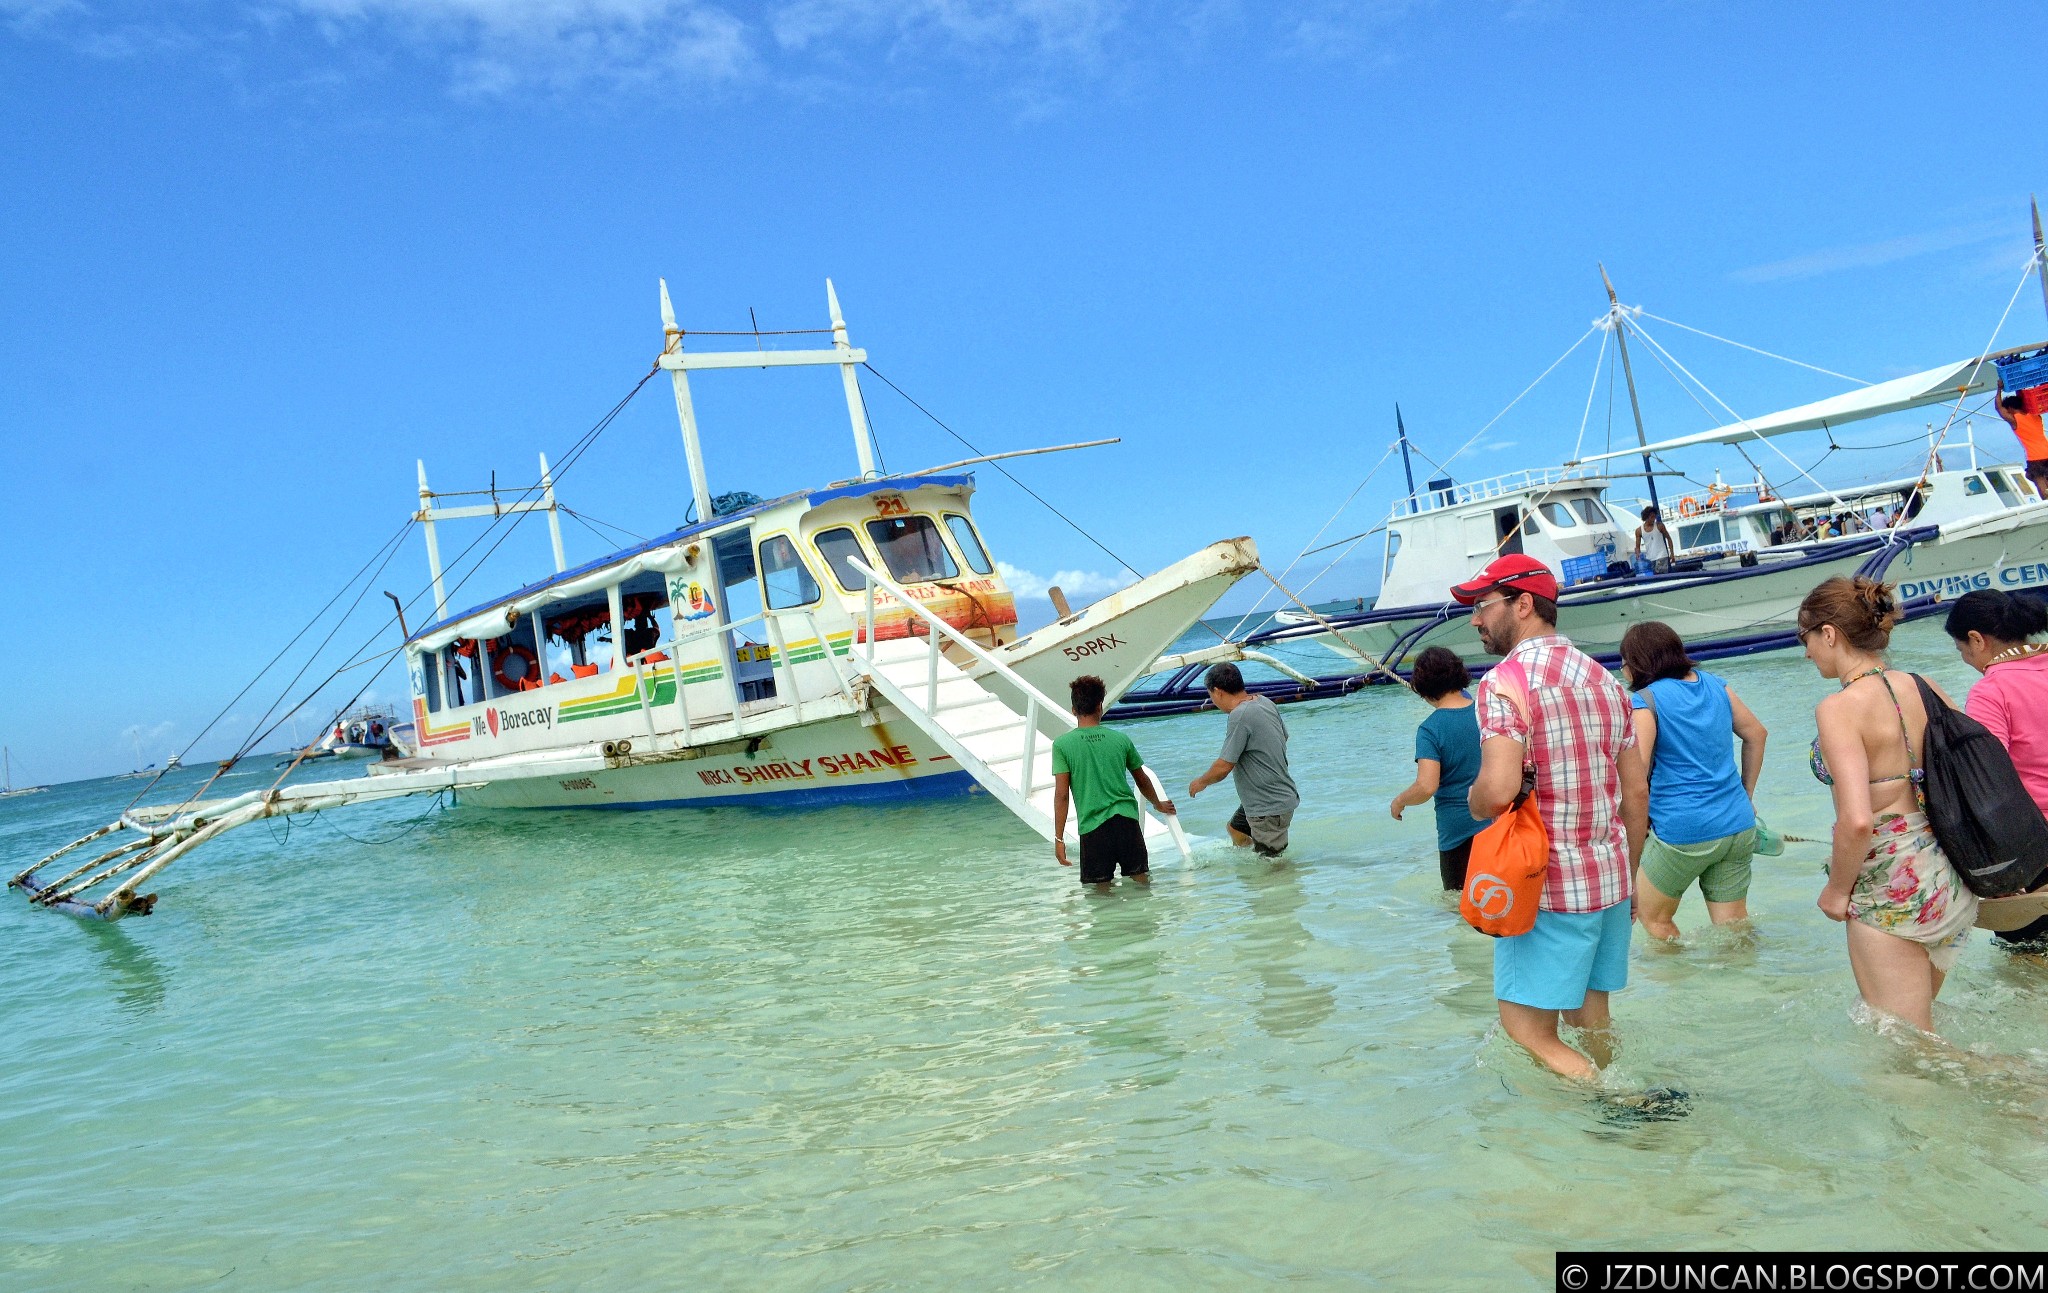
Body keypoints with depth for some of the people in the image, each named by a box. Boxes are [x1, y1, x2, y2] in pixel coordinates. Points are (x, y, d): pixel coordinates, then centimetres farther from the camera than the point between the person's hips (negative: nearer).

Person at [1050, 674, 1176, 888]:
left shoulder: (1062, 744, -1)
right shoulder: (1121, 739, 8)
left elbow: (1061, 795, -6)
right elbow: (1143, 780, 23)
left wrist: (1059, 838, -1)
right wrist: (1159, 805, 42)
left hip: (1092, 827, -2)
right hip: (1127, 821, 2)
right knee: (1142, 882, 13)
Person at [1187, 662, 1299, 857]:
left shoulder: (1240, 715, -26)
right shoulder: (1266, 702, 1)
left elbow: (1223, 767, -23)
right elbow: (1284, 737, 18)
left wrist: (1201, 782, -3)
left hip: (1270, 808, -10)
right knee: (1235, 829, 29)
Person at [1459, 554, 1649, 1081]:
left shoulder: (1506, 681, -15)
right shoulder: (1603, 677, 11)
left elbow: (1497, 791, -27)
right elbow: (1637, 791, 14)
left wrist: (1475, 802, -5)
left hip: (1549, 887, -8)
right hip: (1609, 879, 8)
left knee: (1529, 1030, 0)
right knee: (1590, 1019, 18)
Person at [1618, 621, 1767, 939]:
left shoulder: (1644, 701, -10)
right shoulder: (1714, 684, 10)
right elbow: (1756, 734, 19)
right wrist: (1746, 795, 25)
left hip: (1683, 832, -6)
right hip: (1739, 826, 6)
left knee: (1652, 916, 14)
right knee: (1734, 925, 12)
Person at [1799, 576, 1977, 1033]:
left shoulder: (1839, 708, -18)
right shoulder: (1925, 690, 3)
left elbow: (1857, 820, -27)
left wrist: (1837, 890, -10)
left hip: (1890, 894, -8)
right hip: (1953, 885, 8)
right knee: (1919, 1027, 27)